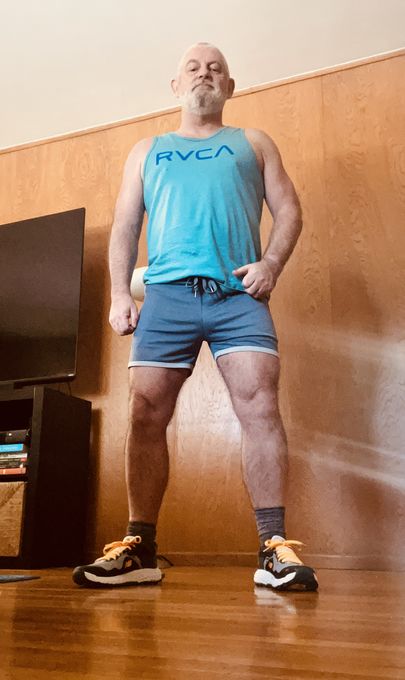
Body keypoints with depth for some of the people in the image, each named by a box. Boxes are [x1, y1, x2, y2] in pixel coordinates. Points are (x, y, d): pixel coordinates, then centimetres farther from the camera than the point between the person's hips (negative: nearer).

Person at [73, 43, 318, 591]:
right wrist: (120, 293, 3)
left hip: (239, 296, -1)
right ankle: (139, 550, 3)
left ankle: (275, 549, -11)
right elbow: (125, 227, 17)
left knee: (261, 409, -15)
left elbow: (289, 209, 13)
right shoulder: (147, 151, 25)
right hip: (167, 295, 1)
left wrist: (273, 263, -7)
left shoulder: (253, 144, 22)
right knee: (146, 416, -6)